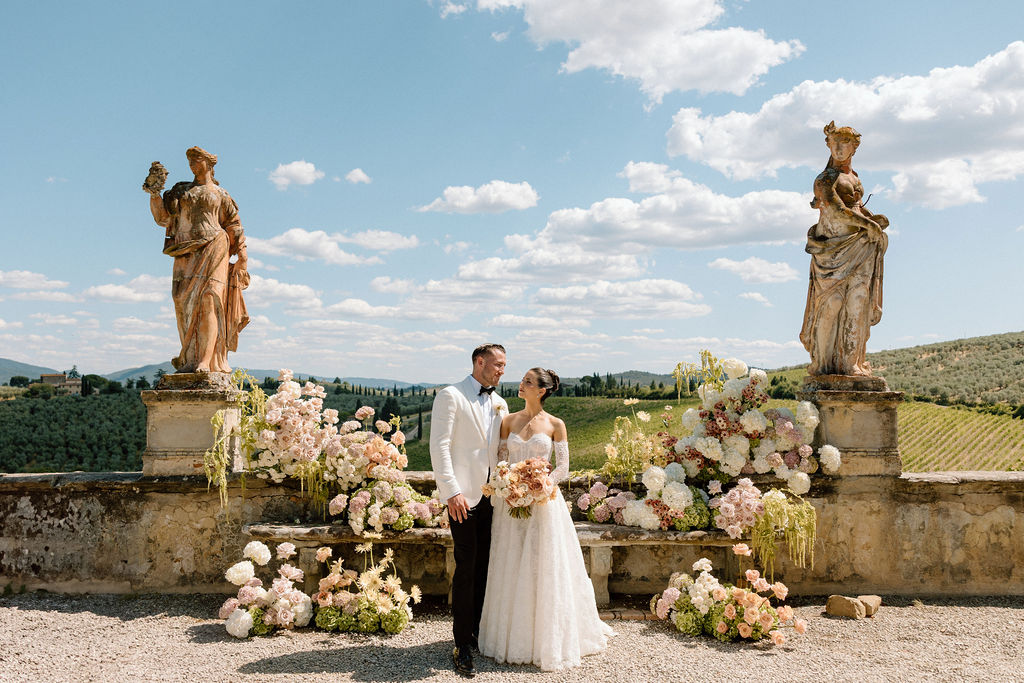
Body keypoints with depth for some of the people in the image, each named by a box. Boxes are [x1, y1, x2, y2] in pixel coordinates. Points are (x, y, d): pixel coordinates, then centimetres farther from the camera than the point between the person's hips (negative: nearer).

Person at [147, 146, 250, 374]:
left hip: (211, 248, -4)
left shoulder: (220, 194, 13)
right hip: (186, 254, 4)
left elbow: (234, 227, 12)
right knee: (185, 303, -3)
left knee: (206, 300, -16)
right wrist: (155, 195, -5)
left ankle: (204, 361, -21)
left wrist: (242, 257, 4)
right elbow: (163, 218, 11)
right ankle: (191, 360, 1)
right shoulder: (181, 191, 20)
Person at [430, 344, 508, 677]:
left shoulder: (500, 404, 15)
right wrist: (452, 491, -19)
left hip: (492, 496, 6)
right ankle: (462, 645, 6)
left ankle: (478, 632, 23)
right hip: (464, 496, -6)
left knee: (484, 567, 10)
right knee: (467, 568, -4)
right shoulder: (450, 396, -5)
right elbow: (439, 446, -12)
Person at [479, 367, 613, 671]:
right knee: (512, 570, 7)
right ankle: (513, 638, 21)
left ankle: (549, 641, 18)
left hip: (544, 501, -3)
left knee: (546, 570, 3)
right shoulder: (508, 421, 6)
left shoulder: (555, 425, -2)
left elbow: (562, 467, -2)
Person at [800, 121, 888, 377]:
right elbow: (836, 210, -14)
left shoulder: (854, 177, 21)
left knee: (858, 302, -3)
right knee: (831, 303, -8)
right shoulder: (824, 180, -2)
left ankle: (851, 362, -1)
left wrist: (874, 219, 9)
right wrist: (869, 224, -9)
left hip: (857, 247, 6)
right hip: (833, 247, -6)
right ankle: (823, 363, -1)